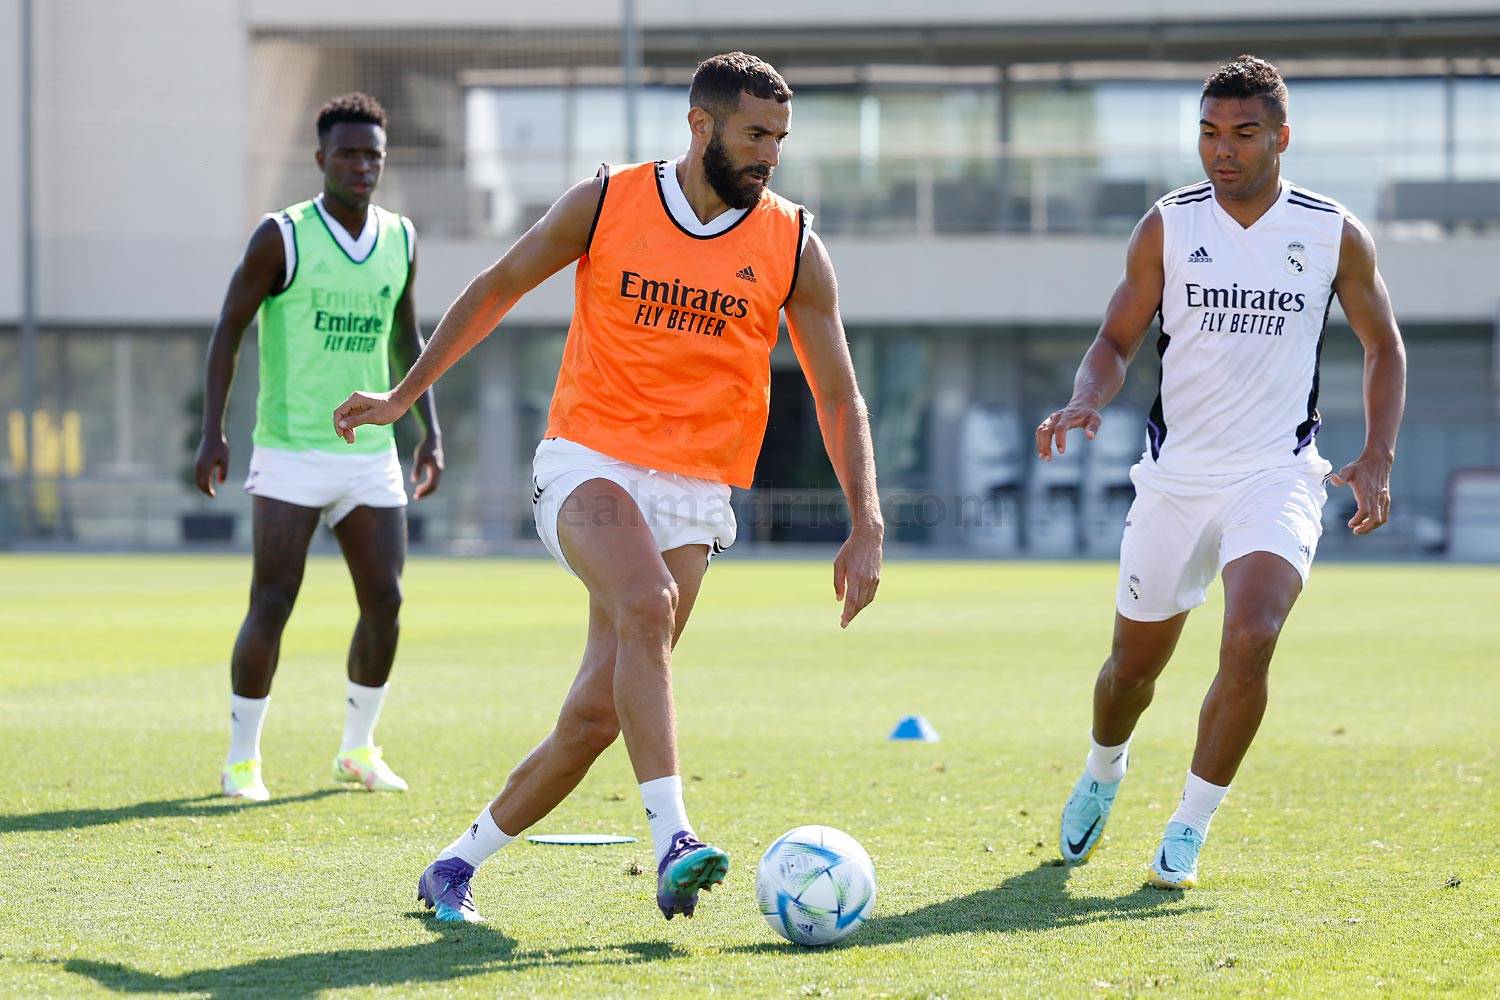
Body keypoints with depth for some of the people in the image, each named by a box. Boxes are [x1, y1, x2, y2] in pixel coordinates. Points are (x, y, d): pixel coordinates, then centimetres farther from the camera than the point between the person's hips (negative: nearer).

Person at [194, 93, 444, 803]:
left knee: (384, 602, 2)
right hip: (291, 453, -5)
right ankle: (241, 759, 4)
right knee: (271, 605, -9)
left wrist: (430, 430, 13)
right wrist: (213, 432, -11)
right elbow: (228, 329, -4)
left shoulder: (400, 239, 7)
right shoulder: (283, 237, -8)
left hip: (371, 454, 5)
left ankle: (358, 748, 20)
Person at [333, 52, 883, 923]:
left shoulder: (794, 247, 2)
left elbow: (839, 398, 6)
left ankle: (458, 866, 15)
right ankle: (673, 842, -39)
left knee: (595, 715, -4)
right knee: (647, 604, -33)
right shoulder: (606, 204, 0)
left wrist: (867, 525, -3)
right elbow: (496, 290, 14)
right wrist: (405, 395, 17)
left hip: (693, 496, 2)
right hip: (589, 461, -2)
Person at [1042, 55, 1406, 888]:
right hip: (1176, 475, 2)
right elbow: (1119, 337, 4)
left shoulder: (1334, 234, -1)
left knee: (1250, 641, -24)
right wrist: (1084, 402, -18)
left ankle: (1189, 828, -9)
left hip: (1277, 476, -1)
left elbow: (1383, 347, 11)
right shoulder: (1167, 227, -1)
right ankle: (1103, 772, 45)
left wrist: (1377, 458, -1)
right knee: (1134, 661, 11)